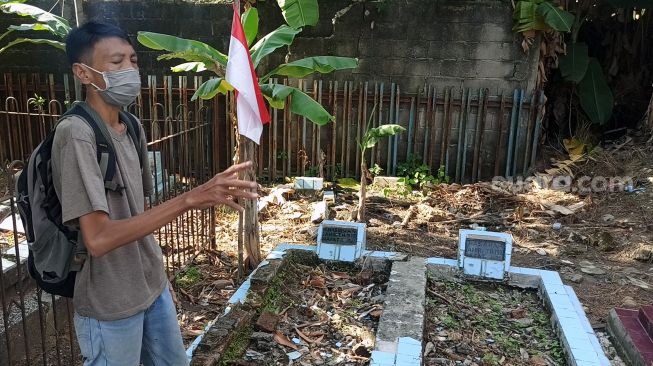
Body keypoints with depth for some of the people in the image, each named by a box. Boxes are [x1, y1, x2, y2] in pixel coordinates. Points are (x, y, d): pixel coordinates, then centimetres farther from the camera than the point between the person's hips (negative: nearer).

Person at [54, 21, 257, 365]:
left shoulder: (131, 127, 4)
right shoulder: (75, 133, -22)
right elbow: (98, 238, -30)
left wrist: (158, 276, 15)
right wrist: (190, 199, -35)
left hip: (152, 289, 7)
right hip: (109, 306, -7)